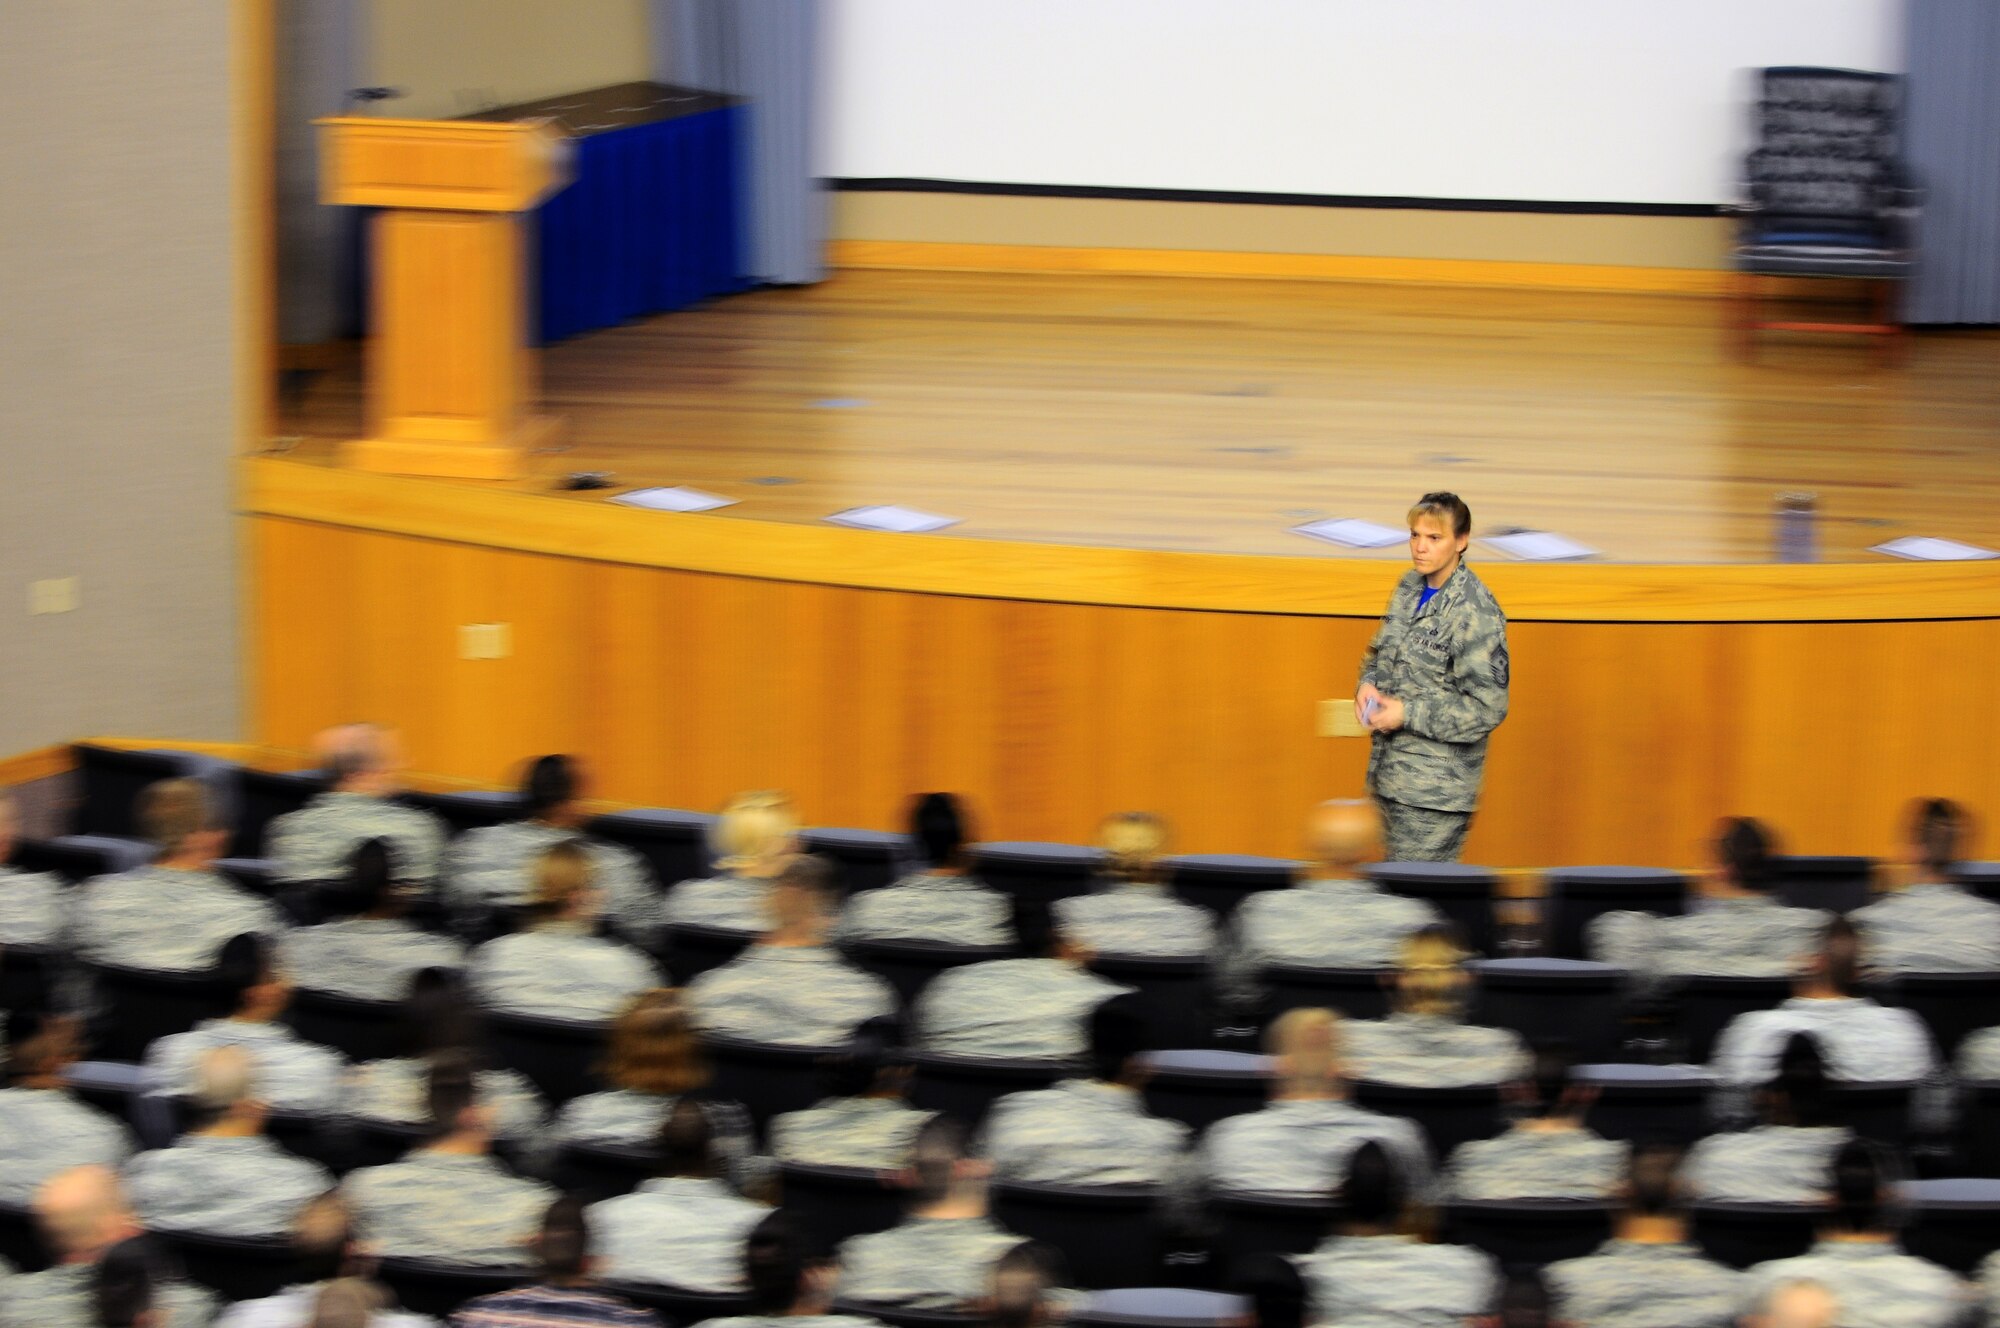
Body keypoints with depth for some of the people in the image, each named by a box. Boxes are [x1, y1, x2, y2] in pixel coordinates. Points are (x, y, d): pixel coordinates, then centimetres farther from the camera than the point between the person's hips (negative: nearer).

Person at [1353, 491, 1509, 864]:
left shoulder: (1475, 612, -18)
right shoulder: (1410, 587, 7)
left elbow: (1487, 707, -19)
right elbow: (1379, 651, 23)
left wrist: (1408, 714, -19)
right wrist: (1368, 685, 0)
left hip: (1436, 790, -8)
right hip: (1390, 773, 8)